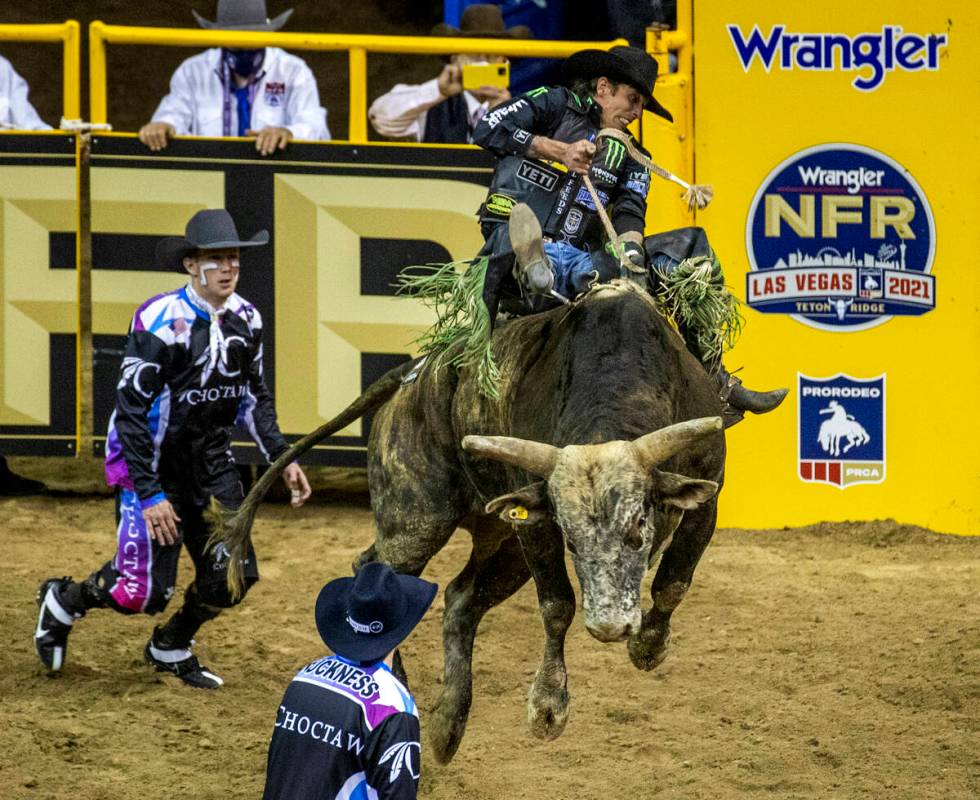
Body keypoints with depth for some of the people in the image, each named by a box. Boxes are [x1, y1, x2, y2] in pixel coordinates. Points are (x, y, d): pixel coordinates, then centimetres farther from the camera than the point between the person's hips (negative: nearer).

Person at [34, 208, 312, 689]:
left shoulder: (246, 319, -1)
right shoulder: (162, 322, -22)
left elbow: (255, 397, 15)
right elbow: (130, 411, -21)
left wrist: (282, 459, 7)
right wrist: (150, 494, -23)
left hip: (211, 461, 6)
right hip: (153, 463, -6)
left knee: (234, 574, -2)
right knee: (144, 591, -8)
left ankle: (171, 648, 26)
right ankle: (63, 602, 23)